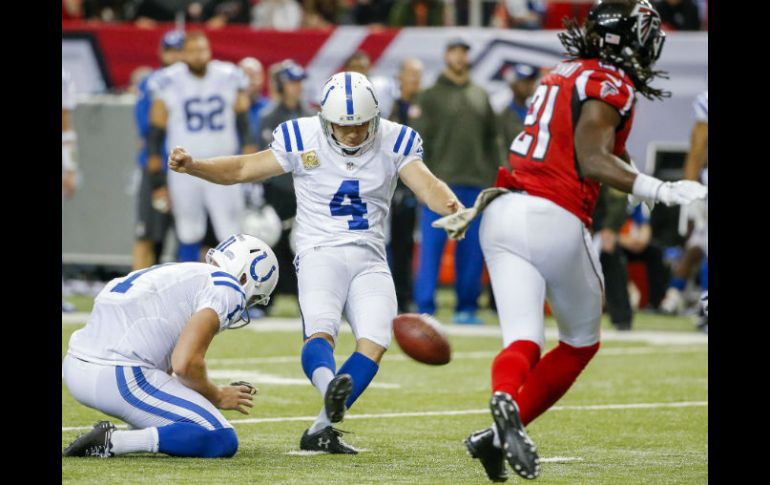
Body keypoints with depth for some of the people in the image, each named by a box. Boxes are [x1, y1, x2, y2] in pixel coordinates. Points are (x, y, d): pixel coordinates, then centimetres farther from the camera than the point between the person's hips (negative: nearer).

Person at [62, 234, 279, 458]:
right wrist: (217, 397, 5)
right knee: (223, 441, -6)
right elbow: (185, 364, -13)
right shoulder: (227, 289, -2)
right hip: (120, 378, -10)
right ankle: (113, 441, -16)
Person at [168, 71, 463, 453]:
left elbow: (427, 186, -10)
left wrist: (451, 206, -33)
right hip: (320, 252, -2)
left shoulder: (394, 142, 2)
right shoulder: (301, 140, -1)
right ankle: (331, 389, -57)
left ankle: (321, 430, -16)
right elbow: (241, 170, 2)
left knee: (374, 344, -17)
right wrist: (192, 166, -14)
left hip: (370, 259, 2)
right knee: (321, 332, -28)